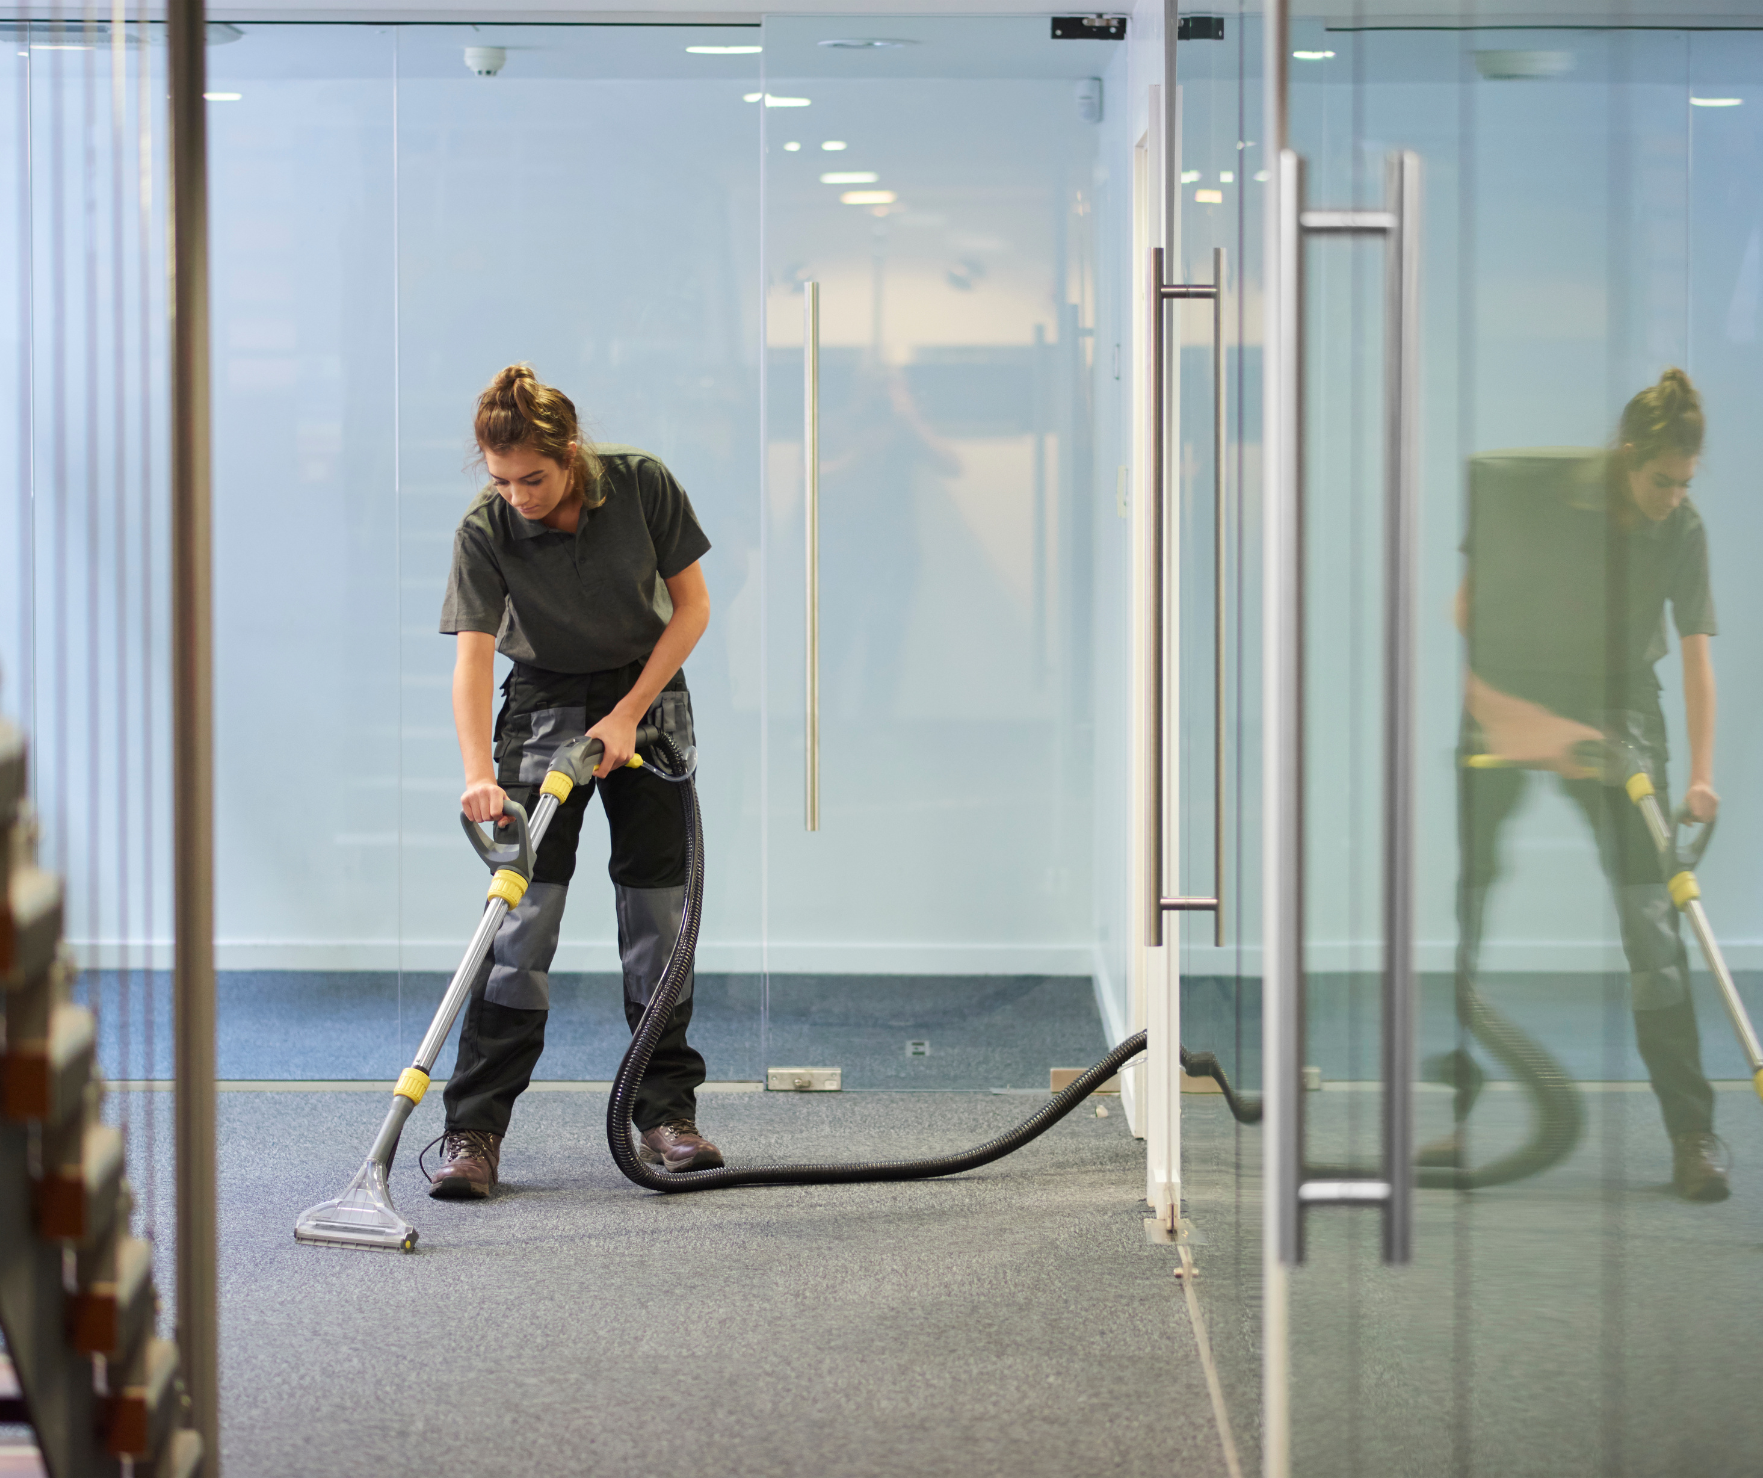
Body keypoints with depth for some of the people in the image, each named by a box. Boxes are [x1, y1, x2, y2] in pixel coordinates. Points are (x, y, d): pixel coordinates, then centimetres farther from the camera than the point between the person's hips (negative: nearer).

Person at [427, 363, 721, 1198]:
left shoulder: (641, 486, -18)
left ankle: (665, 1112, 10)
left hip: (648, 697, 1)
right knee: (525, 907, -10)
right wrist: (479, 774, -41)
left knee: (659, 908, 0)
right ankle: (474, 1130, -10)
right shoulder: (486, 530, -20)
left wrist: (626, 715, -15)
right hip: (546, 704, -1)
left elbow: (692, 605, -9)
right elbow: (473, 654, -27)